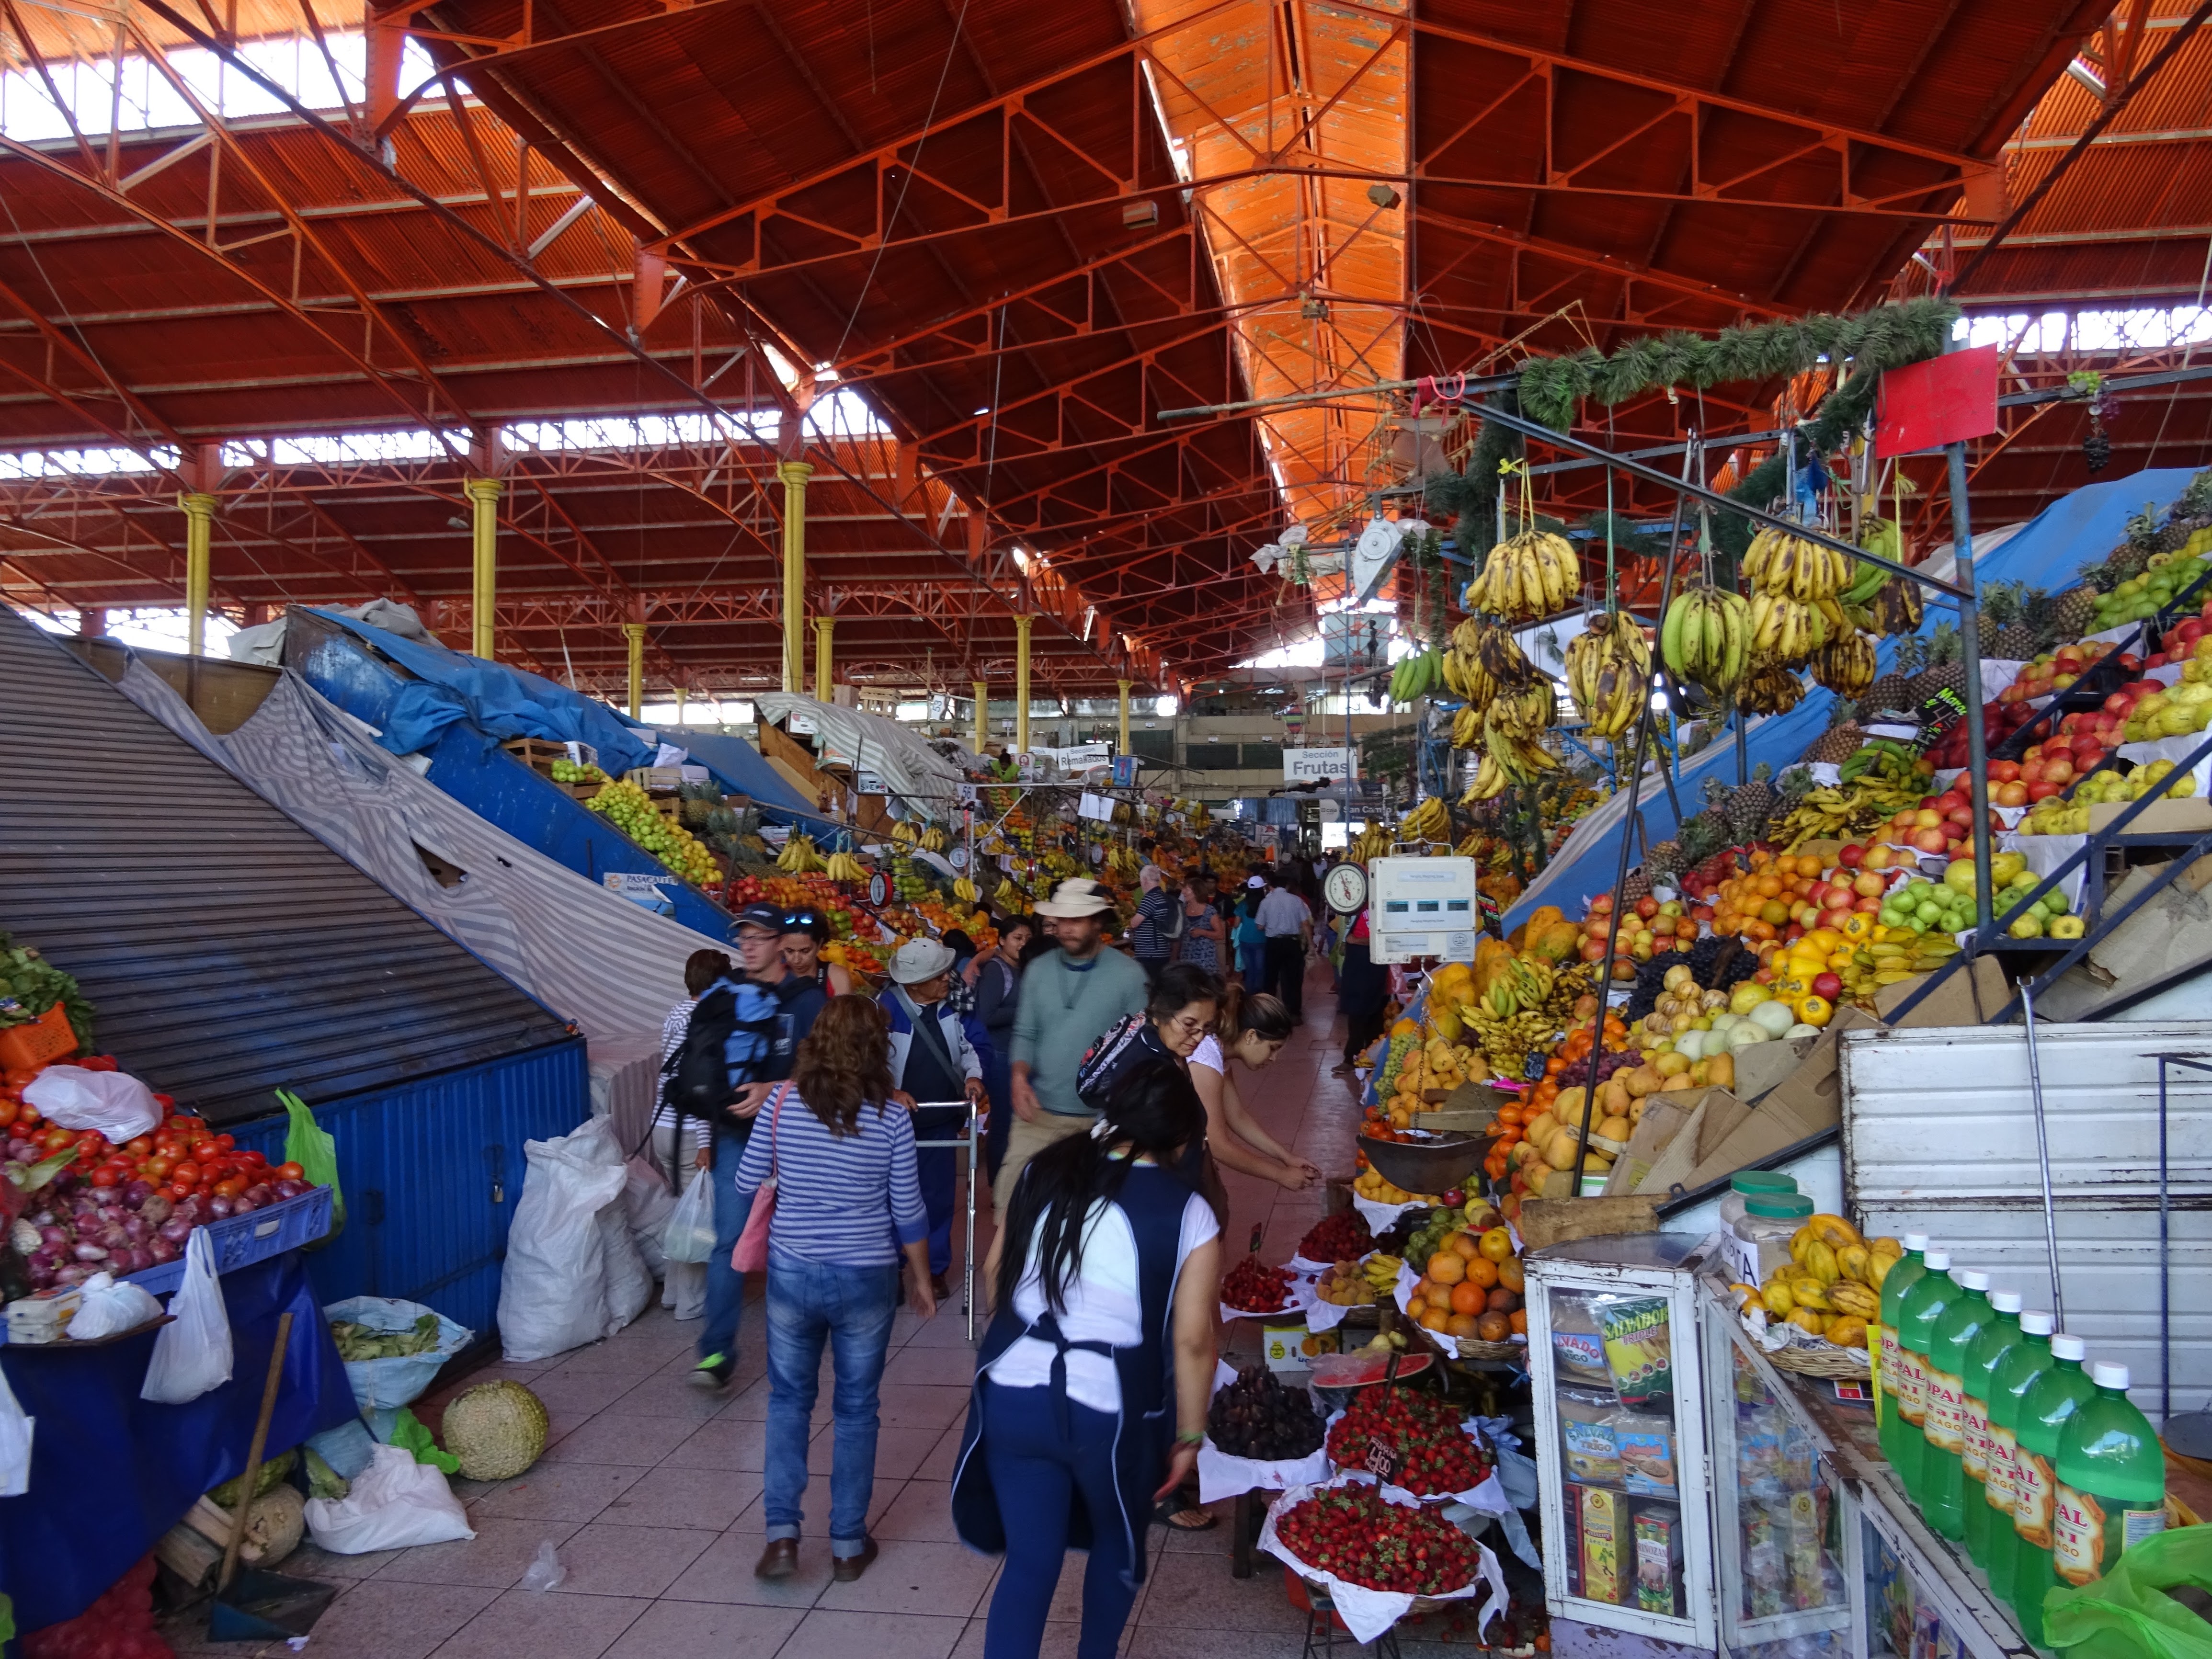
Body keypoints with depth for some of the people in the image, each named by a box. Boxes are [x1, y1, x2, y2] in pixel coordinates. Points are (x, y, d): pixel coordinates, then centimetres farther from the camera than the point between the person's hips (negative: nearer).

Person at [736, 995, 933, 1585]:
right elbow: (907, 1212, -6)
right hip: (866, 1279, -1)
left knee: (789, 1400, 18)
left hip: (792, 1274, 1)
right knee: (856, 1409, 14)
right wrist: (922, 1278, 8)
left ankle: (782, 1533, 11)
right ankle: (849, 1544, 22)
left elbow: (748, 1187, 0)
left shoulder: (783, 1102, -8)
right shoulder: (891, 1119, -12)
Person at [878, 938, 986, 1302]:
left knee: (938, 1196, 10)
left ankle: (935, 1268, 24)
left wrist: (973, 1075, -11)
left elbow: (966, 1045, 8)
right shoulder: (885, 1009, -15)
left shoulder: (951, 1005, -3)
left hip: (941, 1121, 3)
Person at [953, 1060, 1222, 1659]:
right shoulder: (1189, 1213, -9)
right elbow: (1191, 1341, -9)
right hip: (1111, 1410, -2)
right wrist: (1189, 1435, 3)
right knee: (1118, 1542, 26)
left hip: (1012, 1395, 3)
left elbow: (995, 1272, 13)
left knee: (1028, 1560, 15)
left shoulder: (1044, 1171, 3)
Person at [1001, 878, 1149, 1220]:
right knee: (1011, 1201, 2)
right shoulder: (1038, 970, 1)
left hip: (1103, 1117, -2)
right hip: (1039, 1111, 2)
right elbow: (1025, 1033, 5)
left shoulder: (1129, 974, -9)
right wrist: (1020, 1075, -12)